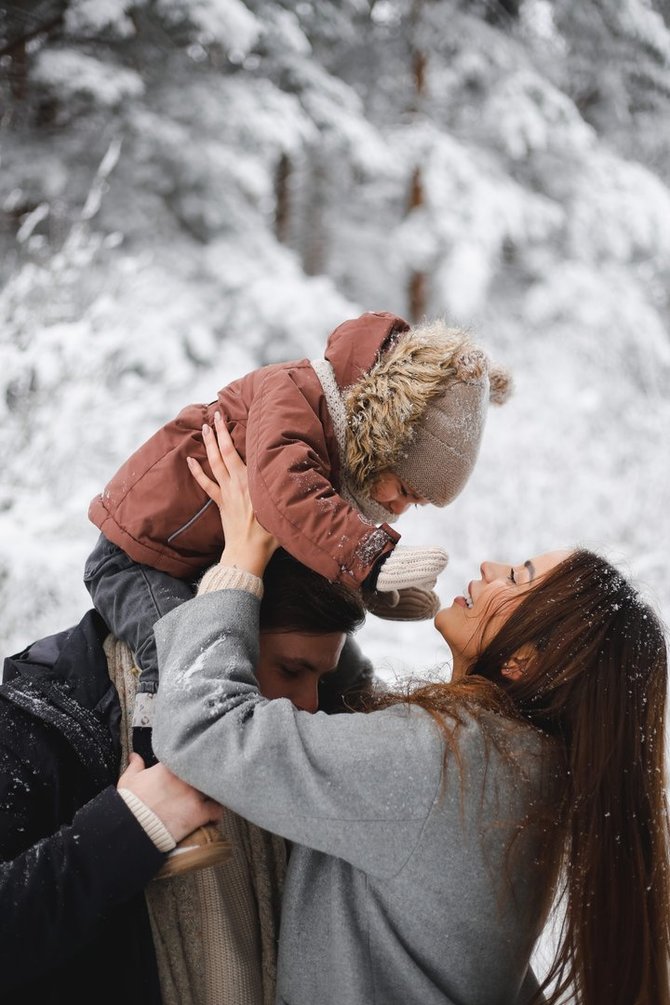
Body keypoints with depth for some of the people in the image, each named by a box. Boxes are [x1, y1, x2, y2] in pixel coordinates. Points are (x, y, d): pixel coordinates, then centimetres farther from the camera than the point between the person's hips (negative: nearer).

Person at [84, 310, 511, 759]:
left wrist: (381, 595, -12)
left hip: (222, 565, 9)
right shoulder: (290, 394, -28)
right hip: (140, 554, -8)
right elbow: (286, 491, -46)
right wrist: (371, 557, -54)